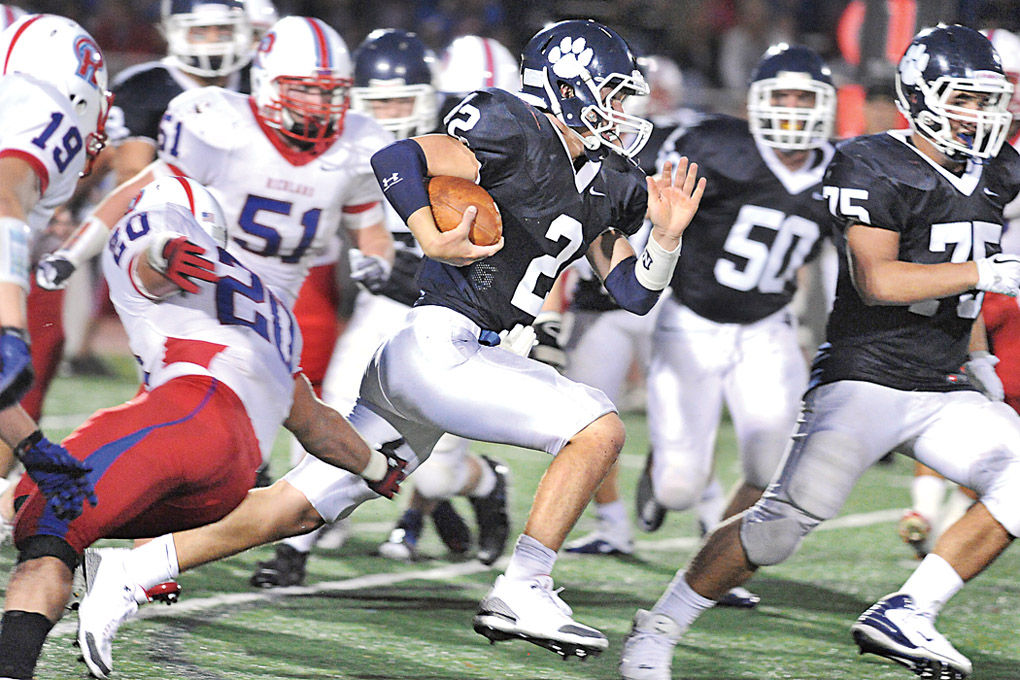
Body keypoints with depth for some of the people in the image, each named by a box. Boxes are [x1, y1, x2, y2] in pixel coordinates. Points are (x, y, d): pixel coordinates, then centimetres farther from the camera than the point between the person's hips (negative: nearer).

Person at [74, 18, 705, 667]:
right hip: (433, 344, -9)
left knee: (298, 508, 8)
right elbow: (397, 159, -17)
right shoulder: (515, 138, -10)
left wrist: (666, 238, 4)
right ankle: (521, 593, -9)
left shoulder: (601, 184, 18)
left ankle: (131, 571, 11)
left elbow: (632, 292, 21)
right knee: (598, 430, -14)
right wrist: (435, 242, -26)